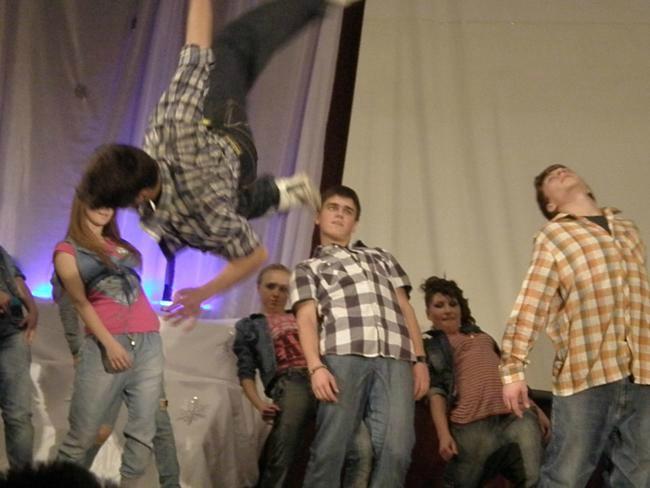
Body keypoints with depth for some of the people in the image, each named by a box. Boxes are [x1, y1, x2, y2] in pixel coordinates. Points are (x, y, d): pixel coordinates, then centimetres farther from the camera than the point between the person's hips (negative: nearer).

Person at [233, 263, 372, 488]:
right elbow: (245, 372, 12)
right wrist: (259, 404, -6)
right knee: (279, 461, -16)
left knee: (362, 449, -22)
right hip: (290, 384, -2)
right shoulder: (249, 326, 25)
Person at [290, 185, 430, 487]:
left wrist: (420, 359, 10)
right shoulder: (308, 269, 25)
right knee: (330, 448, -11)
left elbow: (405, 309, 26)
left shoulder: (381, 257, 35)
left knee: (395, 450, -16)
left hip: (395, 358, 2)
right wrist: (316, 367, -9)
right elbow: (307, 320, 9)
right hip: (343, 356, -2)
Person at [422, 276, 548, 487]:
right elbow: (436, 391, -1)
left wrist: (536, 409, 24)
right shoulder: (432, 345, 12)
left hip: (516, 415, 5)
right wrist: (443, 433, -14)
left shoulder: (480, 334, 31)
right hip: (473, 424, -5)